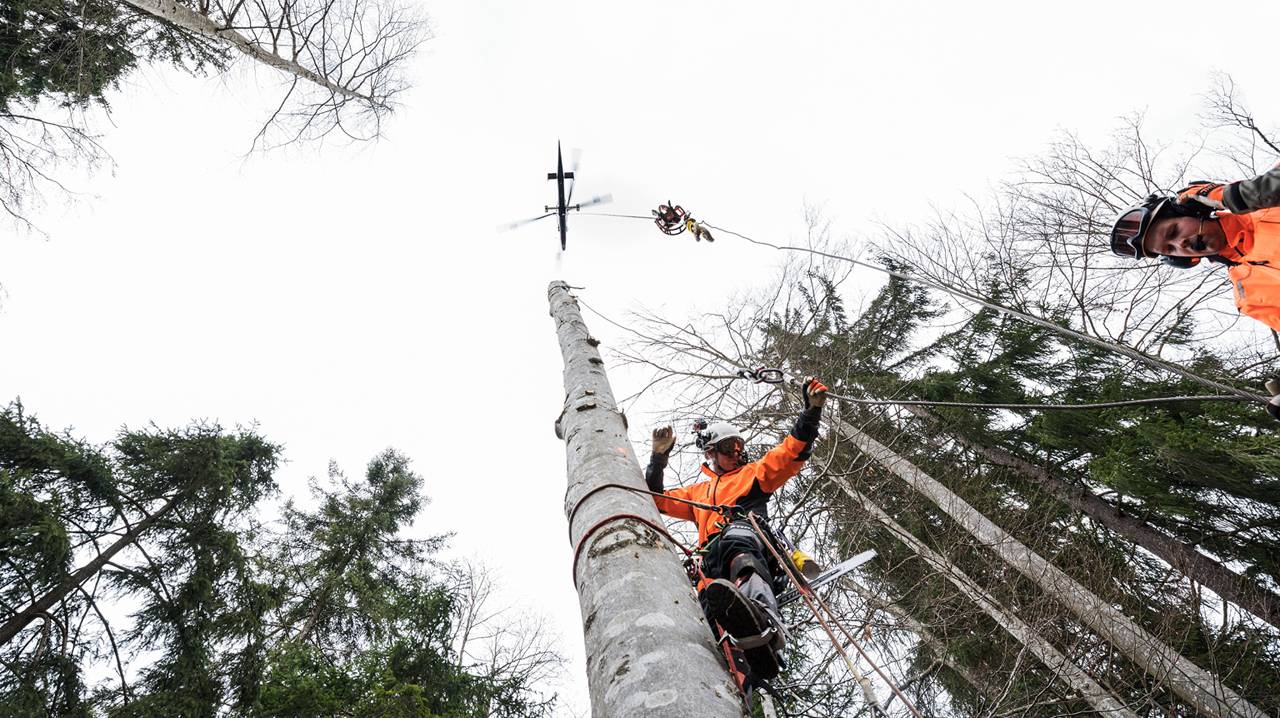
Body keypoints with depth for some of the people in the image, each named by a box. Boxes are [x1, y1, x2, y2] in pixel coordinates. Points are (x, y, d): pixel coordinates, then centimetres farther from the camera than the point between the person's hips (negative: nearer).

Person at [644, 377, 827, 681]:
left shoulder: (753, 473, 32)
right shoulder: (696, 492, 41)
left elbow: (793, 452, 21)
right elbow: (656, 499, 39)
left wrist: (812, 410, 9)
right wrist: (659, 457, 28)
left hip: (750, 538, -4)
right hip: (712, 561, 5)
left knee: (735, 536, -43)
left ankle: (765, 619, -71)